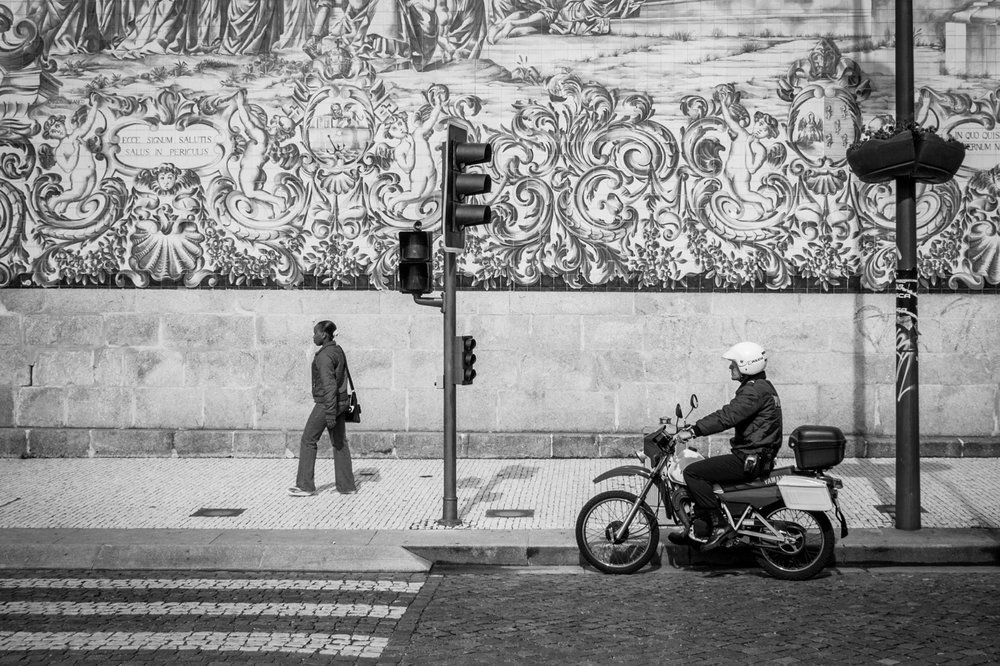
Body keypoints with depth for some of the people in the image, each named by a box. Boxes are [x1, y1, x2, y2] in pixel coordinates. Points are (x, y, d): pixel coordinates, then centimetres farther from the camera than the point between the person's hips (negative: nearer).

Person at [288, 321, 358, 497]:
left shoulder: (324, 356, -18)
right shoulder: (338, 351, 10)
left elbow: (329, 386, -23)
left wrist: (330, 413, -24)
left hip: (326, 403, -9)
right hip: (341, 401, 9)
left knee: (308, 441, 2)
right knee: (340, 443, 10)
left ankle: (305, 485, 5)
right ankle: (347, 485, 11)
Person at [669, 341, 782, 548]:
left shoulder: (755, 390, -16)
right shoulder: (762, 387, 17)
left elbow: (727, 416, -26)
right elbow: (729, 415, 20)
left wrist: (693, 431, -27)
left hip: (748, 460, -11)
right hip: (758, 456, 11)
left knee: (693, 472, -13)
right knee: (701, 472, 17)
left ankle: (721, 524, -11)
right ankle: (699, 530, 15)